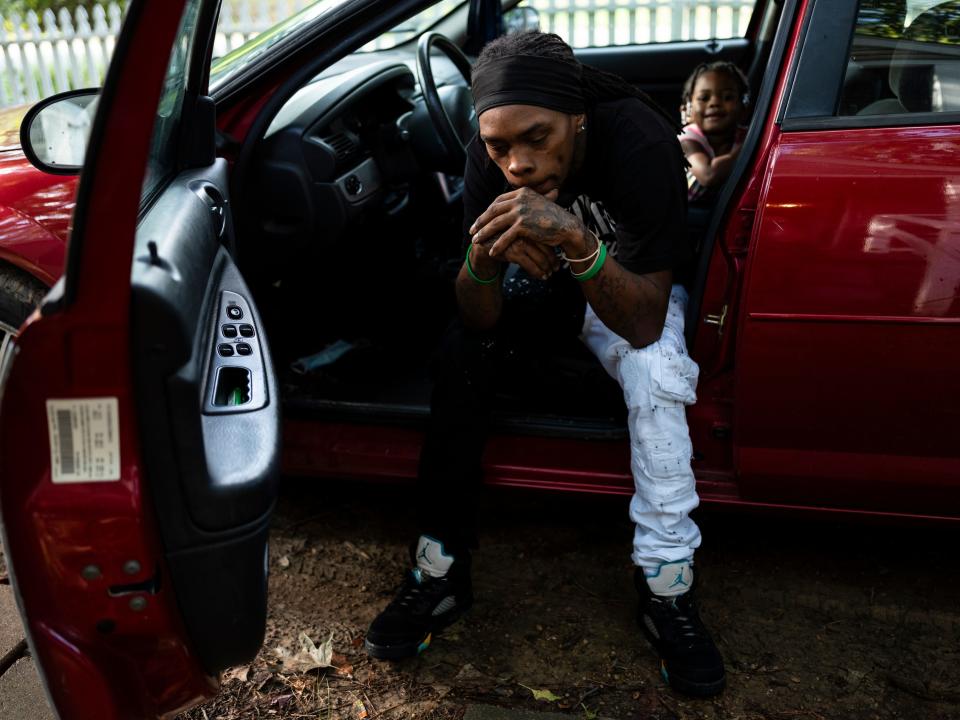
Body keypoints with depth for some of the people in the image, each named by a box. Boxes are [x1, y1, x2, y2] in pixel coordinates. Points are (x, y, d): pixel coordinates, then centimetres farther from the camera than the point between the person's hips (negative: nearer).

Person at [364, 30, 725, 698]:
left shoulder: (637, 140, -35)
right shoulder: (491, 158, -23)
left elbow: (643, 325, -37)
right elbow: (479, 319, -22)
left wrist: (576, 241, -54)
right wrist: (486, 258, -45)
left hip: (633, 286, -2)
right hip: (537, 277, 3)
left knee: (655, 372, -32)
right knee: (459, 357, -22)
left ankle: (666, 588, -19)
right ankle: (441, 569, -11)